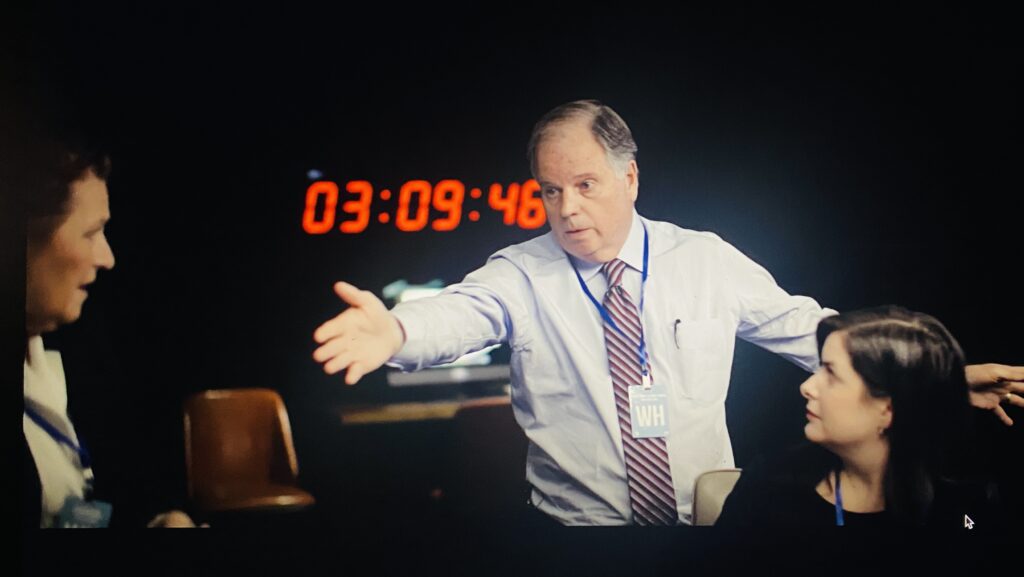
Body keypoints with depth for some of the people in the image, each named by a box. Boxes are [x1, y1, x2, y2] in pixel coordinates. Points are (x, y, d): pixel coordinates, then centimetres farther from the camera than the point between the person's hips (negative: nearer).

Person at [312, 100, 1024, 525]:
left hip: (712, 517, 2)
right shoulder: (522, 275, -2)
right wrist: (394, 330, -44)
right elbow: (461, 312, -20)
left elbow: (805, 327, 8)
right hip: (576, 523, -1)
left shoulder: (711, 261, 5)